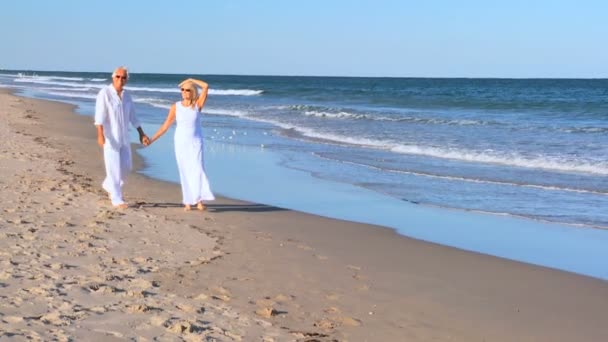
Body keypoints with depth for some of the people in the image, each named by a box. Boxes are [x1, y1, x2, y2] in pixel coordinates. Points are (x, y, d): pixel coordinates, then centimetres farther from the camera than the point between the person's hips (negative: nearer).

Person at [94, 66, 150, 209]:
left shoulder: (126, 95, 7)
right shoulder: (104, 93, -14)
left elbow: (132, 116, 13)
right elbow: (99, 115, -22)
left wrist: (142, 134, 10)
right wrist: (100, 135, -33)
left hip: (123, 136, 7)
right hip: (110, 136, -7)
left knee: (126, 166, 8)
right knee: (114, 167, -5)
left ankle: (108, 185, 34)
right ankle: (117, 199, 4)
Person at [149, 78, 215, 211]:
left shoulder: (198, 105, -3)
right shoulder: (176, 107, -1)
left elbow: (206, 86, -15)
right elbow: (166, 125, 3)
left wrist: (191, 80, -5)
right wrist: (152, 139, 1)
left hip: (196, 142, -1)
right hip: (181, 142, 1)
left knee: (197, 169, -13)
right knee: (185, 172, 3)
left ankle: (199, 201, -16)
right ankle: (188, 202, 8)